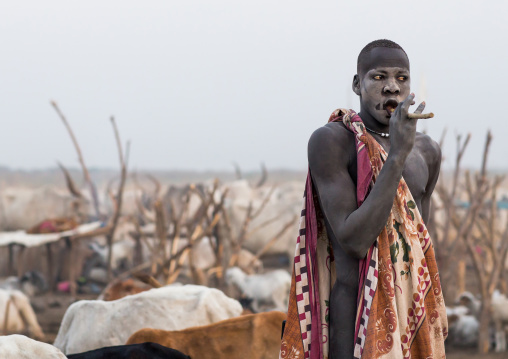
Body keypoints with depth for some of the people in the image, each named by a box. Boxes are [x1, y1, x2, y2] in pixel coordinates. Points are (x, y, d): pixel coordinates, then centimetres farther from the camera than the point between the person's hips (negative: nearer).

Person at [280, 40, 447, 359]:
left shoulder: (426, 152, 12)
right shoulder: (331, 141, -9)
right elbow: (354, 241, -19)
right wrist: (397, 155, -21)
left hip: (413, 317, 6)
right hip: (357, 319, -6)